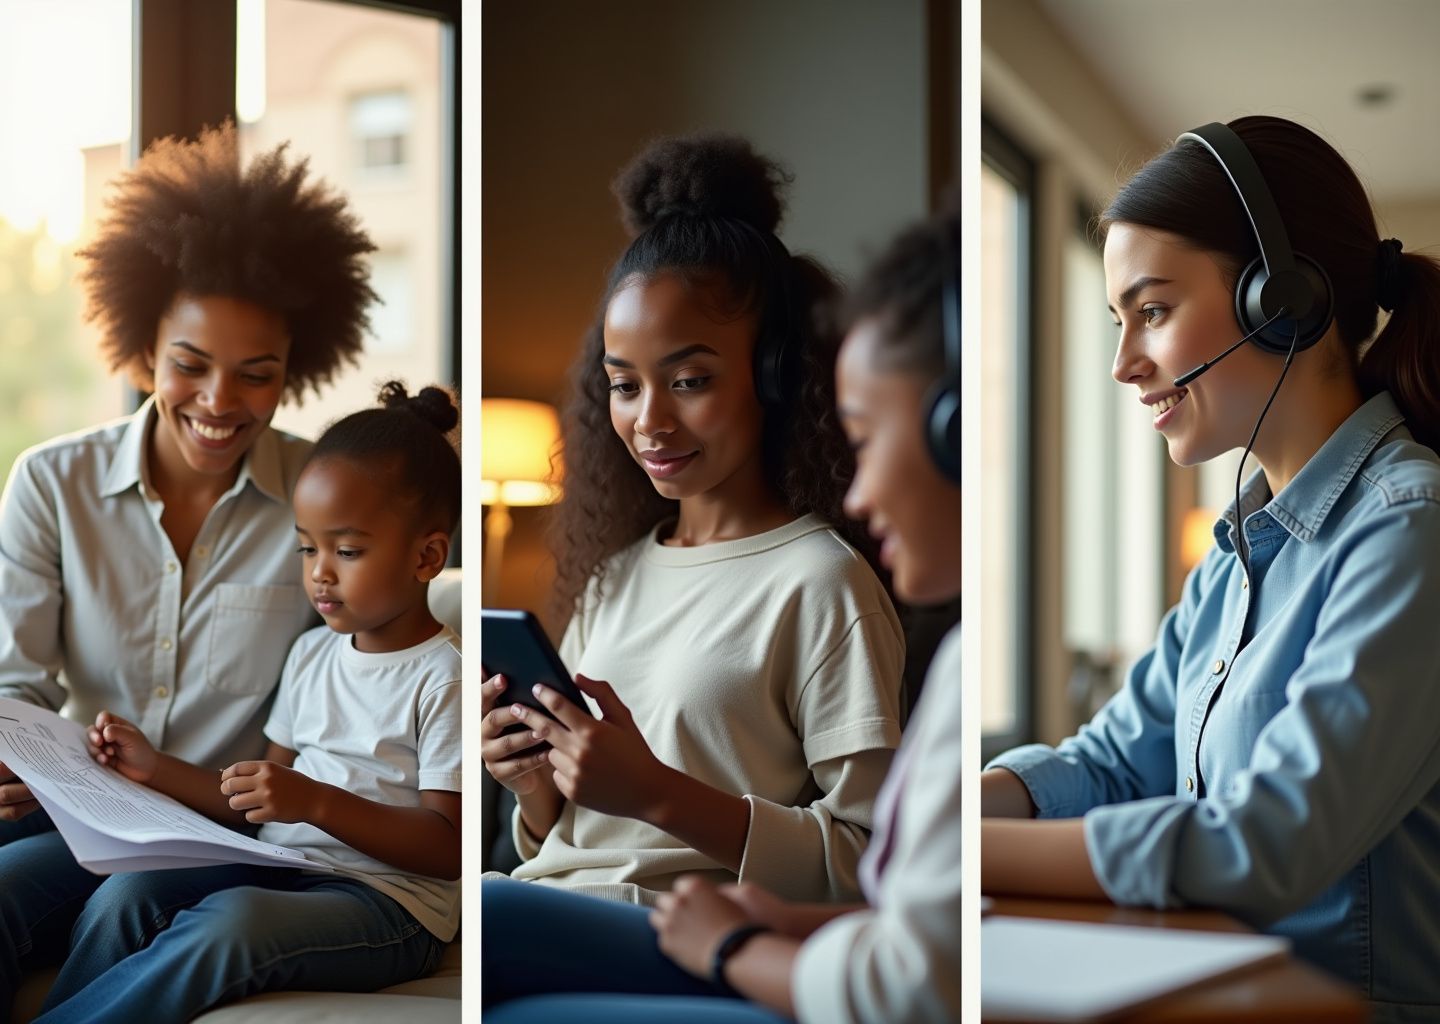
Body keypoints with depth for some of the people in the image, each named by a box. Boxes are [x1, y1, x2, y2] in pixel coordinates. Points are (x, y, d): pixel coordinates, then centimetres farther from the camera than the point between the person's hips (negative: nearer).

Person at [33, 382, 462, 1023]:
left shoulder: (443, 677, -9)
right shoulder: (311, 654, 16)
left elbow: (448, 848, -15)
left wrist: (315, 802, -24)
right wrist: (154, 768, 9)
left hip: (389, 898, -7)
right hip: (279, 870, 7)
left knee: (229, 922, -32)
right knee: (129, 892, -17)